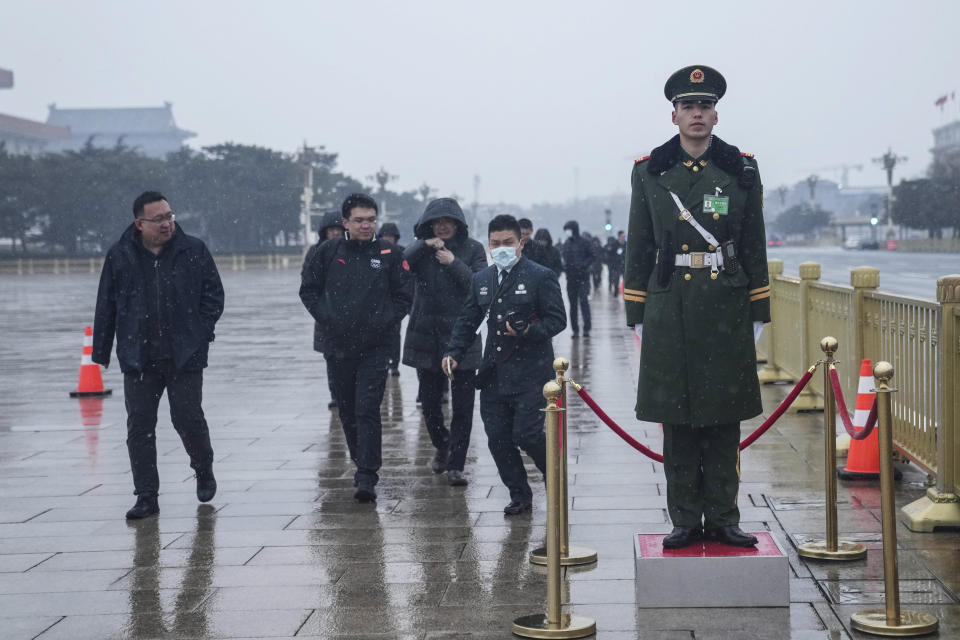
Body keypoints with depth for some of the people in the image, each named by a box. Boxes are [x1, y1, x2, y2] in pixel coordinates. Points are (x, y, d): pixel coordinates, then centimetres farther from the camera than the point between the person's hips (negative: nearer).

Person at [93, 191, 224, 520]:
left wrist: (201, 331, -2)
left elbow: (213, 293, 8)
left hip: (185, 356, -1)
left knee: (188, 418, -1)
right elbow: (106, 307, 8)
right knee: (139, 427, 1)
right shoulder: (120, 257, 3)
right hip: (139, 359, 1)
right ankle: (146, 497, 10)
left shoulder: (194, 251, 1)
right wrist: (100, 353, 7)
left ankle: (204, 469, 29)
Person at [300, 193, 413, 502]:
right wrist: (325, 317, -3)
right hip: (338, 346, 2)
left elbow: (403, 296, 7)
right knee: (347, 412, 11)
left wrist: (387, 321, -6)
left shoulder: (388, 253, -1)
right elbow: (308, 289, 9)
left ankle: (367, 476, -13)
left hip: (375, 346, -2)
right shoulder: (329, 251, 1)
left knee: (368, 410, -11)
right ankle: (362, 464, 29)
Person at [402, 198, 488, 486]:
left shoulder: (472, 249, 1)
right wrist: (424, 246, -22)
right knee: (429, 402, 10)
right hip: (426, 335, 2)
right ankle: (442, 446, 37)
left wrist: (454, 264, -18)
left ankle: (456, 465, 2)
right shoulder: (420, 248, 6)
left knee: (462, 404, -4)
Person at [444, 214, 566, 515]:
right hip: (494, 374, 6)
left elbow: (557, 320, -5)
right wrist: (454, 352, 3)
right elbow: (467, 321, 17)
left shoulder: (541, 276, -3)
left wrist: (528, 332, -22)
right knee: (498, 439, 4)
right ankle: (519, 495, 19)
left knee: (526, 434, -11)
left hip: (530, 374, -6)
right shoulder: (481, 280, 13)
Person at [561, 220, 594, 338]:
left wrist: (583, 265, -15)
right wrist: (565, 266, 2)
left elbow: (591, 257, -2)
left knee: (584, 302, -11)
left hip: (582, 276, -5)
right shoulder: (566, 244, 12)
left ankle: (586, 329, -9)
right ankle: (575, 329, 11)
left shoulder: (584, 242, -4)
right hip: (571, 278, 5)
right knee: (572, 304, 6)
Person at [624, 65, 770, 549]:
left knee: (724, 420, 4)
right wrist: (637, 316, 3)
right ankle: (685, 521, 11)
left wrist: (758, 312, 4)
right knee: (677, 422, 3)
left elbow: (754, 247, 8)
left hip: (728, 309, 1)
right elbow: (639, 249, 6)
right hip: (670, 309, 0)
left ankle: (722, 518, 12)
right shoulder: (649, 172, 4)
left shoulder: (742, 170, 6)